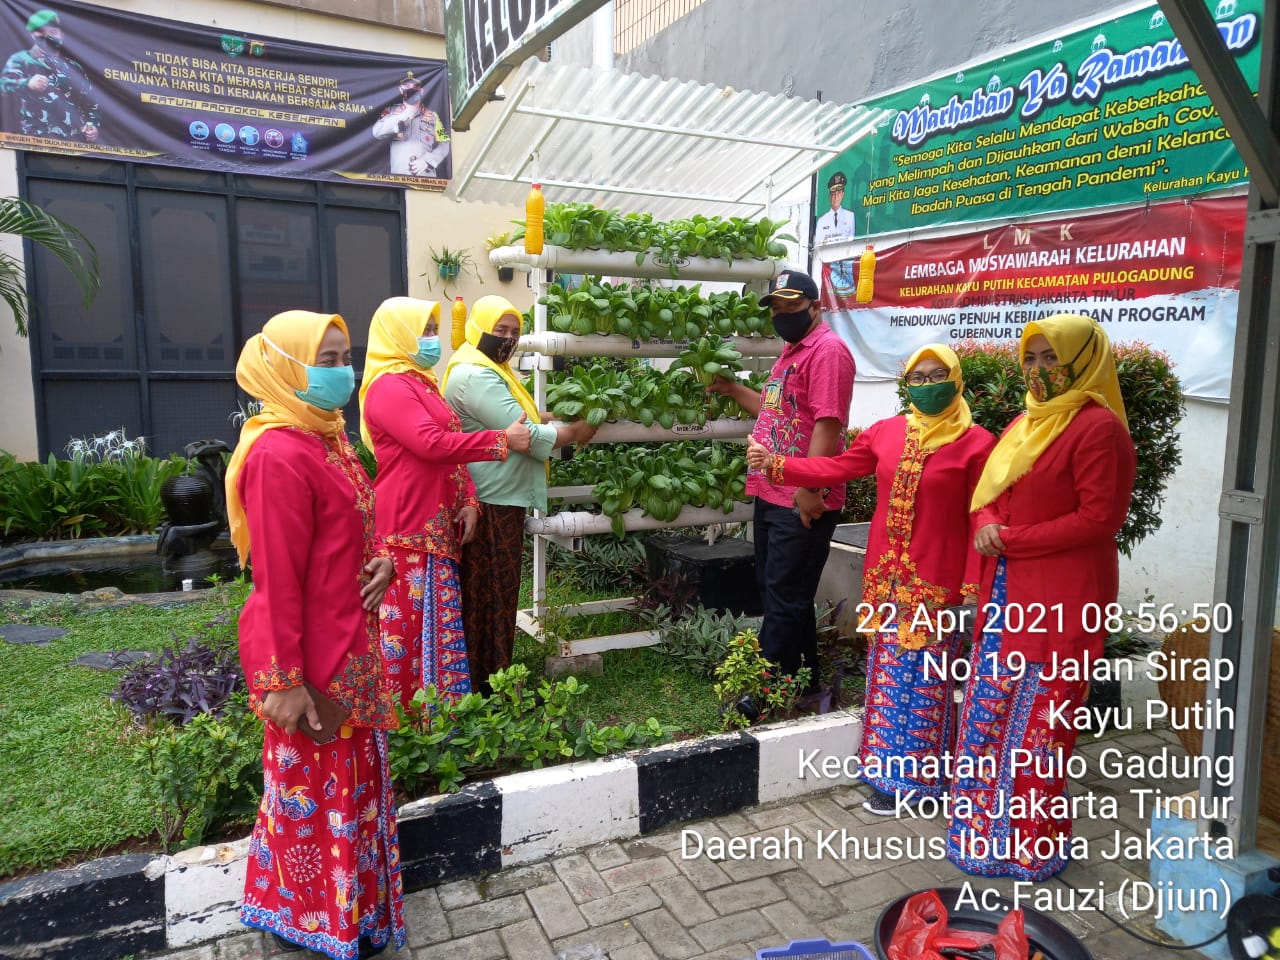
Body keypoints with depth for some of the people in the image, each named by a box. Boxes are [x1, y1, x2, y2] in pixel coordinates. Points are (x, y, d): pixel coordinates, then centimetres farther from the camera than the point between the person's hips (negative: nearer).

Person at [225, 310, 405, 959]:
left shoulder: (327, 439, 6)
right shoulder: (280, 455, -23)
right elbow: (278, 579, -23)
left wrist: (380, 562, -4)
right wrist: (284, 680, -19)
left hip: (348, 644, 9)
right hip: (309, 659, -9)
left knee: (351, 776, 22)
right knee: (314, 785, 10)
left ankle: (353, 901, 43)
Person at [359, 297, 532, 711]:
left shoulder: (421, 382, 19)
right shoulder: (389, 387, -12)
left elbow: (451, 446, 17)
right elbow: (432, 444, -24)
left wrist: (467, 501, 3)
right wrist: (503, 440, -17)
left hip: (436, 526, 10)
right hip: (407, 529, -10)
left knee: (438, 618, 13)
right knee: (410, 621, -4)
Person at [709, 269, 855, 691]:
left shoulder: (827, 349, -13)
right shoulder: (791, 351, 19)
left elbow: (828, 423, -21)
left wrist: (809, 488, -24)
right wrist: (733, 389, 21)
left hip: (802, 501, -11)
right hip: (772, 495, 11)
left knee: (784, 600, -1)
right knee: (775, 592, 17)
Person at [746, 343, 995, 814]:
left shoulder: (976, 442, -7)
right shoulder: (885, 432, 6)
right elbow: (836, 468, 8)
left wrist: (974, 582, -10)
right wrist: (774, 464, -1)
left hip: (936, 581, -5)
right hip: (887, 577, 5)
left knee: (925, 678, 4)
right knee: (888, 671, 12)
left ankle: (918, 775, 19)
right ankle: (892, 773, 26)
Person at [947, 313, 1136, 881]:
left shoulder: (1097, 426, -11)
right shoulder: (1025, 424, 15)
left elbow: (1099, 517, -16)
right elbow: (988, 492, 19)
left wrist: (1012, 539, -15)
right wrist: (986, 524, -4)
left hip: (1061, 598, -8)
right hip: (1007, 593, 8)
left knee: (1036, 724, 1)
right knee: (989, 712, 14)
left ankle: (1034, 846, 18)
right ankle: (985, 828, 29)